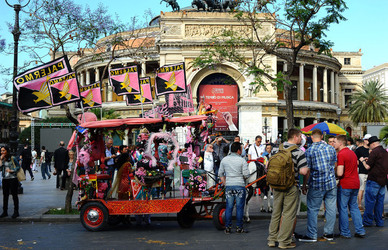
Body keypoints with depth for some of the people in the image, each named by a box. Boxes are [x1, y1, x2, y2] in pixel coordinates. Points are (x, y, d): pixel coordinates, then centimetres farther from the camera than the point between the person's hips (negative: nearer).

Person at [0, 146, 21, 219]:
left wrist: (12, 171, -14)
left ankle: (16, 212, 5)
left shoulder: (13, 159, -6)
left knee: (14, 195, -1)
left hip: (12, 179, -6)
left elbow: (18, 166, -3)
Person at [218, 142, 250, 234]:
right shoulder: (242, 160, -7)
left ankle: (227, 227, 8)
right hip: (240, 185, -3)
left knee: (229, 207, 7)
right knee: (239, 207, 4)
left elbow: (220, 174, 10)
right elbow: (246, 175, -9)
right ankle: (239, 227, 7)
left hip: (228, 186, 3)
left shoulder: (224, 160, 6)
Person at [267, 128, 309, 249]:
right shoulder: (299, 152, -12)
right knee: (289, 214, 3)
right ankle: (284, 241, 7)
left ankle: (272, 239, 21)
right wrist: (308, 168, 3)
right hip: (291, 186, -5)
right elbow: (303, 171, -18)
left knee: (276, 212, 15)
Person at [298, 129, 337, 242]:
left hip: (316, 185, -4)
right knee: (331, 208, 10)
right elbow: (335, 165, 14)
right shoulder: (331, 148, 4)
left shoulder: (309, 151, -9)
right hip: (331, 182, 4)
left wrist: (304, 185, 0)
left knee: (312, 209, 3)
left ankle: (311, 235, 6)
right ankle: (329, 233, 17)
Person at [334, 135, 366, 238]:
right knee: (354, 207, 15)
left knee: (342, 208, 2)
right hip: (355, 184, 8)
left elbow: (340, 173, -22)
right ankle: (360, 231, 14)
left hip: (345, 185, -8)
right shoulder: (352, 153, 12)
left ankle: (345, 233, 6)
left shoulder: (341, 154, -15)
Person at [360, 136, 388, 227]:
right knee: (380, 201, 11)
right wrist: (369, 160, 21)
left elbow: (367, 167, -15)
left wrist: (363, 160, 4)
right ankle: (379, 221, 14)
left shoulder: (374, 152, -14)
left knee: (369, 201, -1)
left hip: (374, 180, -8)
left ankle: (367, 221, 3)